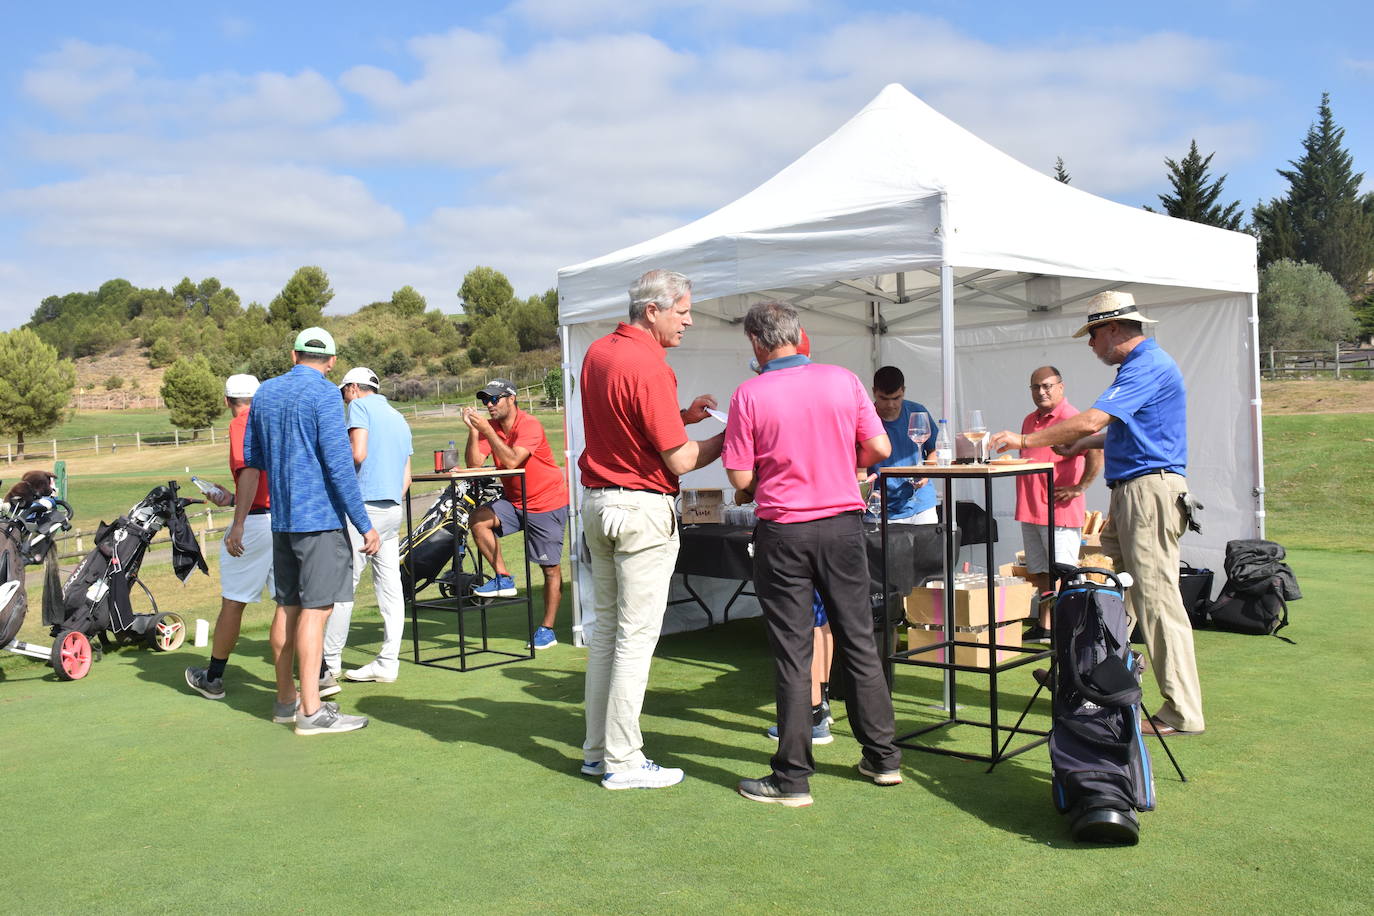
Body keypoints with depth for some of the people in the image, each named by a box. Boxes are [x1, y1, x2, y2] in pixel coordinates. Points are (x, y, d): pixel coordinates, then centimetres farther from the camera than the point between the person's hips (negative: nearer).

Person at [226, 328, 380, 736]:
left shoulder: (265, 393, 13)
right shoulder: (324, 394, -9)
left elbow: (251, 464, 17)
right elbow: (339, 465, -15)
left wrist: (239, 523, 23)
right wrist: (365, 525, -12)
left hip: (281, 520, 7)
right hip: (321, 518, -7)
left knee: (289, 607, 14)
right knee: (316, 610, -5)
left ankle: (286, 698, 23)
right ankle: (311, 712, -3)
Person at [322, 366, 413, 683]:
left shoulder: (360, 407, -1)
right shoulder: (399, 418, 21)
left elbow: (357, 455, -16)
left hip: (365, 506, -8)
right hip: (394, 509, 8)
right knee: (390, 588, 5)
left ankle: (330, 660, 5)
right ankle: (388, 663, 6)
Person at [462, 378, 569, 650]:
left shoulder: (529, 425, -19)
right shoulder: (490, 426, 0)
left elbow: (512, 460, -32)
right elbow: (474, 464, -10)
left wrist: (486, 430, -31)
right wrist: (473, 431, -21)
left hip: (547, 503, -6)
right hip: (514, 501, 6)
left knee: (550, 567, -1)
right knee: (479, 520, -19)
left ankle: (547, 628, 9)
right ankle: (503, 578, -5)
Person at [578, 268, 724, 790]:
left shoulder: (598, 353, 10)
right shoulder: (649, 367, -18)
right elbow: (679, 460, -16)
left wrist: (682, 414, 12)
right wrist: (728, 438, -1)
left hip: (597, 499, 9)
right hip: (642, 509, -9)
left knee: (605, 625, 14)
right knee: (636, 634, -2)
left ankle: (597, 750, 22)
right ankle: (622, 762, 6)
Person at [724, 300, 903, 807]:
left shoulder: (749, 395, -9)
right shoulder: (844, 380, -1)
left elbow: (741, 478, -9)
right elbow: (879, 449, 0)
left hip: (783, 532, -3)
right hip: (843, 523, 3)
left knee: (792, 652, 3)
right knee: (859, 641, 14)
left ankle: (793, 777, 9)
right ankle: (883, 757, 24)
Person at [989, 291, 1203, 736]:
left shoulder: (1148, 365, -13)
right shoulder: (1139, 365, 20)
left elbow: (1092, 420, -21)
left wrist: (1025, 440, -15)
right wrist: (1076, 445, 20)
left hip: (1150, 490, -11)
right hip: (1128, 493, 11)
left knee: (1157, 599, -9)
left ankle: (1183, 714, -4)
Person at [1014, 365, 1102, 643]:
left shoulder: (1070, 417, -12)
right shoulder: (1030, 420, 17)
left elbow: (1096, 453, -25)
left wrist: (1078, 488, -19)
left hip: (1059, 510, -9)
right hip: (1030, 510, 9)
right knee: (1041, 573, 15)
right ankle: (1044, 627, 24)